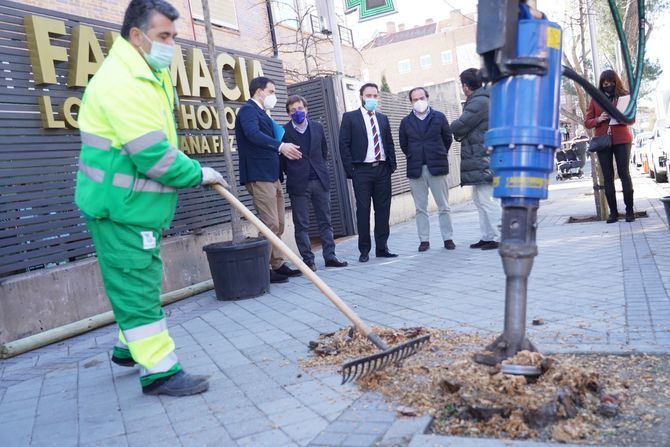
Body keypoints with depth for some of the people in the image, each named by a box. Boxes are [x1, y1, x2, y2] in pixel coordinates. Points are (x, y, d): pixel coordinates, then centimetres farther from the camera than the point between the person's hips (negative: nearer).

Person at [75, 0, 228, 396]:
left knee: (144, 280, 21)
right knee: (137, 285, -5)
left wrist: (185, 164, 12)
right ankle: (159, 371, 3)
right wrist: (198, 174, -13)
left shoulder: (152, 74, 12)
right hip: (121, 207, -11)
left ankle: (130, 347, 37)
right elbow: (154, 156, -26)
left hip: (140, 204, 11)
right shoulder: (122, 82, -22)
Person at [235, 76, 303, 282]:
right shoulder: (248, 110, -8)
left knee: (278, 224, 12)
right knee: (270, 224, -11)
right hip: (259, 176, -10)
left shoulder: (261, 113, 23)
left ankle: (277, 265, 20)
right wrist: (280, 146, -37)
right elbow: (253, 134, -27)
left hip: (272, 175, 10)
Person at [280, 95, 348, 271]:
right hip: (298, 184, -4)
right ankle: (308, 260, 8)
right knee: (301, 225, 0)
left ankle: (330, 256, 15)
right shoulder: (284, 131, -4)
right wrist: (292, 174, 3)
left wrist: (320, 170, 14)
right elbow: (281, 159, 1)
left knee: (325, 221, 7)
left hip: (320, 181, 4)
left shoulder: (317, 127, 9)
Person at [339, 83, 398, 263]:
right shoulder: (350, 117, 3)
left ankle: (382, 248, 12)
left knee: (383, 209, 5)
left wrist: (392, 165, 6)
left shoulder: (383, 119, 16)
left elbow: (390, 143, 18)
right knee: (363, 210, -1)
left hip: (383, 169, 4)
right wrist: (350, 170, -8)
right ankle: (364, 250, 7)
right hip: (362, 170, -4)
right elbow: (344, 145, -2)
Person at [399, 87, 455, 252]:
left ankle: (448, 238, 11)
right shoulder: (406, 122, 5)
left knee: (444, 207, 4)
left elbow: (447, 138, 11)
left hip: (437, 166, -1)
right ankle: (424, 240, 10)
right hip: (415, 169, 1)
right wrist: (414, 158, 11)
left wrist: (440, 156, 13)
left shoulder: (439, 117, 4)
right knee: (420, 208, 4)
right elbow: (403, 144, 13)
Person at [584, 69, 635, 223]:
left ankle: (629, 210, 3)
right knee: (608, 177, 2)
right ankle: (613, 212, 6)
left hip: (621, 140, -1)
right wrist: (598, 119, -12)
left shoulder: (624, 96, 8)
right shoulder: (595, 99, 10)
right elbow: (587, 122, 8)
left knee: (624, 174, -4)